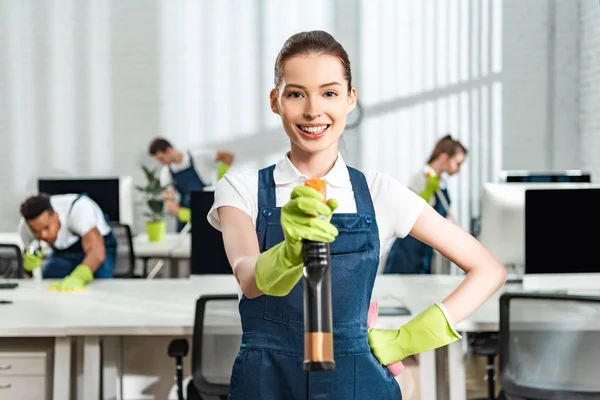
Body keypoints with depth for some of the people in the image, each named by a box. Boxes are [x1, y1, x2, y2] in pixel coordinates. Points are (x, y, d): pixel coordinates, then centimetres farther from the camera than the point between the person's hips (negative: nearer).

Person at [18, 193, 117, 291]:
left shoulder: (78, 208, -39)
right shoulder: (25, 226, -23)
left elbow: (97, 252, -51)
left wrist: (77, 278, -70)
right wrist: (29, 265, -32)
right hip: (63, 253, 4)